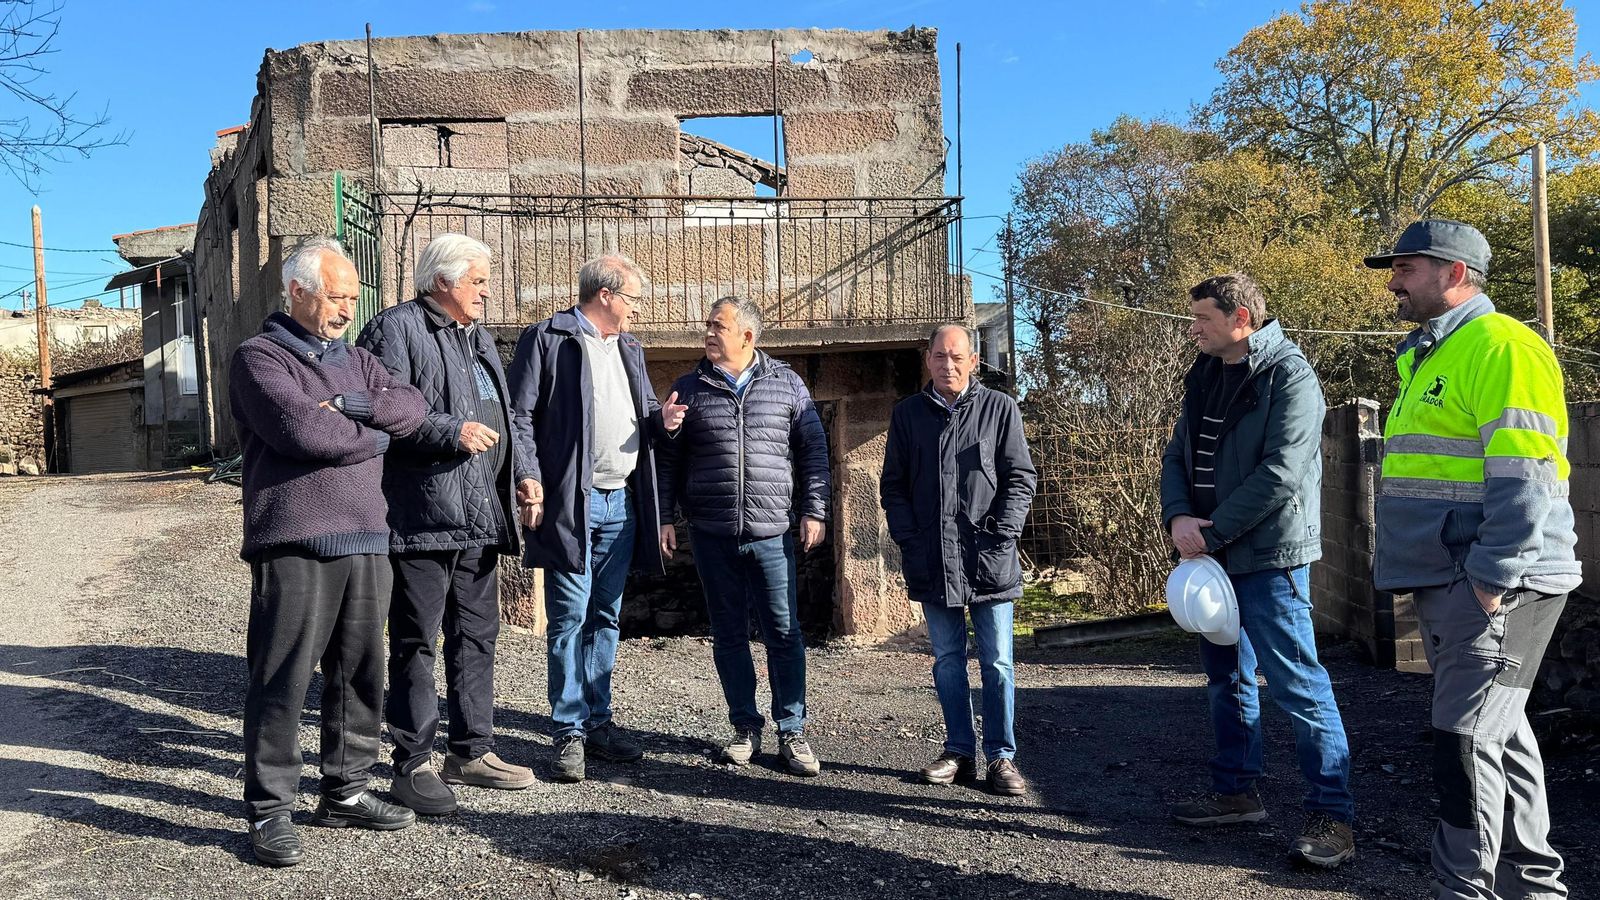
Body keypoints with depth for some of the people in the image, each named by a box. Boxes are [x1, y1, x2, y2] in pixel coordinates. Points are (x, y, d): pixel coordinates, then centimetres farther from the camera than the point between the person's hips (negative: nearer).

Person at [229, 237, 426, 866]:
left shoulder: (358, 362, 19)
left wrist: (344, 405, -11)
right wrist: (375, 433, -2)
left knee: (361, 674, 11)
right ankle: (269, 811, 9)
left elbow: (412, 407, 3)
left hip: (366, 542, 6)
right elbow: (302, 431, -17)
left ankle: (346, 792, 23)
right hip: (294, 545, -6)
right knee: (282, 681, -2)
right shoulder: (259, 358, 0)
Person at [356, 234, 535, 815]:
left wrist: (520, 472, 16)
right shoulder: (397, 329, -7)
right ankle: (412, 764, 9)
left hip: (480, 517, 9)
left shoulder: (479, 340, 21)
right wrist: (452, 432, -20)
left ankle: (471, 751, 26)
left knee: (477, 636, 14)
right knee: (416, 642, 0)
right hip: (422, 516, -9)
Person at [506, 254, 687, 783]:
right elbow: (520, 414, -7)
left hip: (622, 504, 7)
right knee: (569, 618, -2)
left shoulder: (630, 349, 19)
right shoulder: (548, 339, -2)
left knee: (605, 618, 12)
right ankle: (569, 732, 6)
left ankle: (598, 720, 21)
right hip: (570, 502, -7)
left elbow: (643, 412, 26)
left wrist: (662, 421, 3)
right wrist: (529, 481, -15)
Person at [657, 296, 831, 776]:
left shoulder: (787, 384, 4)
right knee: (728, 633, 8)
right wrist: (666, 517, 4)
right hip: (711, 534, 1)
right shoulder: (689, 388, 6)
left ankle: (792, 732, 11)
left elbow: (813, 450, 7)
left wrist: (813, 510, 1)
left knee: (784, 633, 1)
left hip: (772, 532, -1)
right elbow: (669, 459, 9)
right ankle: (745, 728, 20)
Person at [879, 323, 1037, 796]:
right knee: (947, 659, 9)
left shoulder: (1000, 409, 2)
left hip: (989, 561, -2)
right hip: (933, 561, 2)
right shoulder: (907, 413, 9)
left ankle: (1001, 756, 11)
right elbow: (893, 485, 11)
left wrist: (999, 538, -9)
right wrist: (909, 540, -1)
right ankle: (959, 752, 19)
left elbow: (1020, 478, 1)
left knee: (996, 662, 2)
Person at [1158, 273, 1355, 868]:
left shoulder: (1288, 375, -12)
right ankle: (1236, 791, 28)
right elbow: (1177, 455, 11)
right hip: (1210, 553, 8)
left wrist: (1212, 531, -18)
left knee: (1297, 684, -6)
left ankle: (1332, 813, 3)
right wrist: (1178, 518, -8)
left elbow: (1280, 473, -20)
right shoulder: (1205, 378, 13)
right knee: (1226, 677, 16)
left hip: (1269, 556, -8)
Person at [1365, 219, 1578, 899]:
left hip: (1494, 585, -10)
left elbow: (1523, 478, -20)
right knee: (1499, 733, 15)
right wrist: (1405, 568, 23)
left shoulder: (1500, 347, -11)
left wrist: (1493, 578, -22)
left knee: (1466, 740, -9)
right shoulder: (1426, 358, 20)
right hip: (1445, 584, 10)